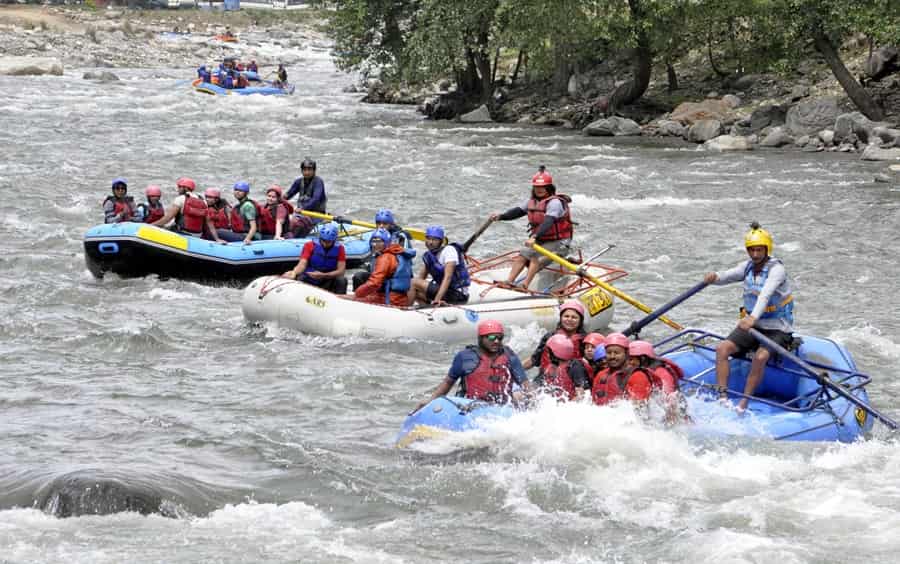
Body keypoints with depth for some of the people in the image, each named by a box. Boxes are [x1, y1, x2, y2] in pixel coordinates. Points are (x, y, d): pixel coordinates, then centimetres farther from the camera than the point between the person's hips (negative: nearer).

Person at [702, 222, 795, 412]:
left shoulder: (776, 268, -18)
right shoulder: (748, 266, 5)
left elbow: (766, 294, -35)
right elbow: (727, 276, -8)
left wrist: (753, 317, -51)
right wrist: (714, 277, -33)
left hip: (777, 330, -6)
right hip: (752, 325, 6)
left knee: (760, 357, -32)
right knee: (722, 348, -15)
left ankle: (743, 405, -28)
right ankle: (722, 398, -19)